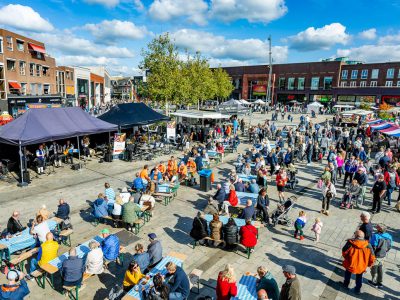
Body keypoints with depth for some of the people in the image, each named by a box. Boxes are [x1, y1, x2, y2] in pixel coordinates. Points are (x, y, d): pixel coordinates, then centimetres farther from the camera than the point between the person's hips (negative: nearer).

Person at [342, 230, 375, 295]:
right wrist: (368, 264, 13)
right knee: (359, 277, 29)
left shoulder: (350, 243, -20)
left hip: (350, 265, -1)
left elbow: (344, 253, -8)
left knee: (348, 273, 30)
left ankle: (346, 284, 47)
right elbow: (372, 257, -6)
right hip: (361, 267, 1)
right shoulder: (368, 245, -13)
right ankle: (358, 290, 41)